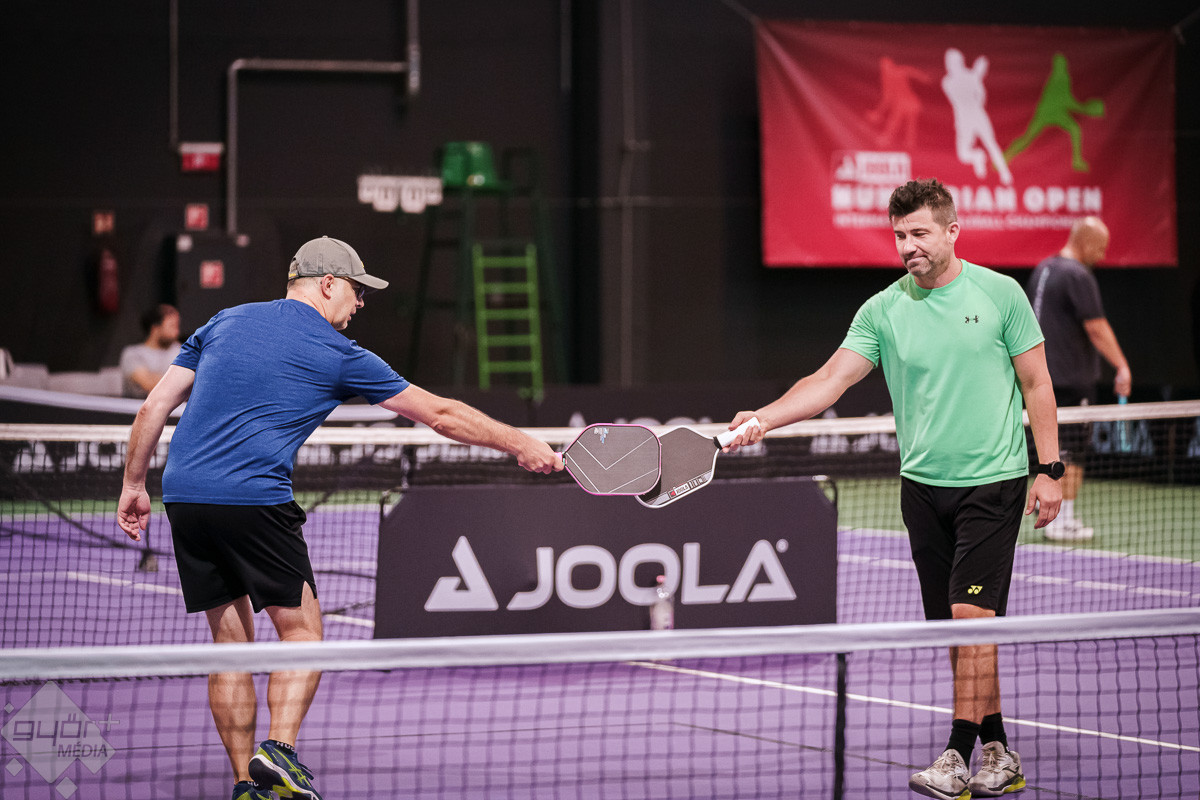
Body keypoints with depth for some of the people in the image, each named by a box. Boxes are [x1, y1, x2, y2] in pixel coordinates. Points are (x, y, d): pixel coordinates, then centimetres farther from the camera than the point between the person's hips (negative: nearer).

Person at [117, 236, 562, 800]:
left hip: (183, 494, 5)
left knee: (231, 638, 11)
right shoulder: (337, 355, 3)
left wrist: (133, 486, 21)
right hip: (254, 500, -5)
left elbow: (154, 406, 14)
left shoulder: (225, 323, 16)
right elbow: (440, 415, 8)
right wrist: (521, 446, 16)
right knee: (300, 627, 7)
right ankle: (279, 749, -13)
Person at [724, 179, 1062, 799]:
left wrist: (1048, 469, -2)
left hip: (993, 481, -4)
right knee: (954, 628, 6)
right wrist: (763, 417, -21)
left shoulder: (1000, 294, -2)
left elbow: (1036, 385, 3)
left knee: (972, 617, -13)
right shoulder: (882, 311, 2)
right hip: (922, 486, 4)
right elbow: (830, 381, -6)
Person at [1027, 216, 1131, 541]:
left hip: (1044, 375, 9)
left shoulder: (1042, 270, 12)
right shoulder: (1079, 276, -16)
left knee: (1055, 448, 16)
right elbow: (1097, 328, -21)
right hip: (1073, 377, -9)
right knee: (1072, 450, -3)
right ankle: (1063, 521, -2)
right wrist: (1122, 367, -21)